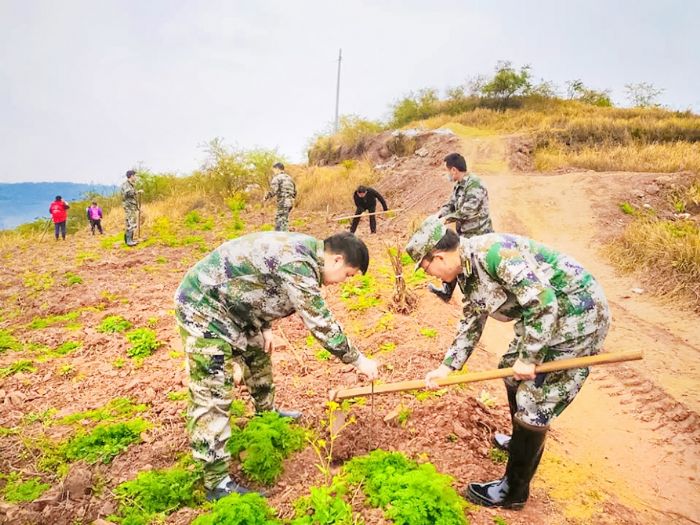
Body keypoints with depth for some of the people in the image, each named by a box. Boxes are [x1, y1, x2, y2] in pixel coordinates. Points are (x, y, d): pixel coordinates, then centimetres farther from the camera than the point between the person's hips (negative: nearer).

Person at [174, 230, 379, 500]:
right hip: (204, 306, -11)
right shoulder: (298, 265, -28)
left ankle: (268, 413, 49)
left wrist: (265, 327, 5)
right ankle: (216, 483, -1)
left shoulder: (304, 251, 3)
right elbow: (321, 323, -24)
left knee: (258, 354, 25)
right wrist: (358, 360, -13)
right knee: (212, 396, -9)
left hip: (229, 305, 11)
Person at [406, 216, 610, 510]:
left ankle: (513, 492, 12)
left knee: (534, 401, -4)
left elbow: (543, 302, -29)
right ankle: (522, 443, 47)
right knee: (512, 372, 22)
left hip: (578, 315, -10)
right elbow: (471, 322, 13)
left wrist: (529, 358, -20)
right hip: (545, 316, 10)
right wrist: (447, 367, 8)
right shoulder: (467, 273, 2)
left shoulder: (493, 252, -28)